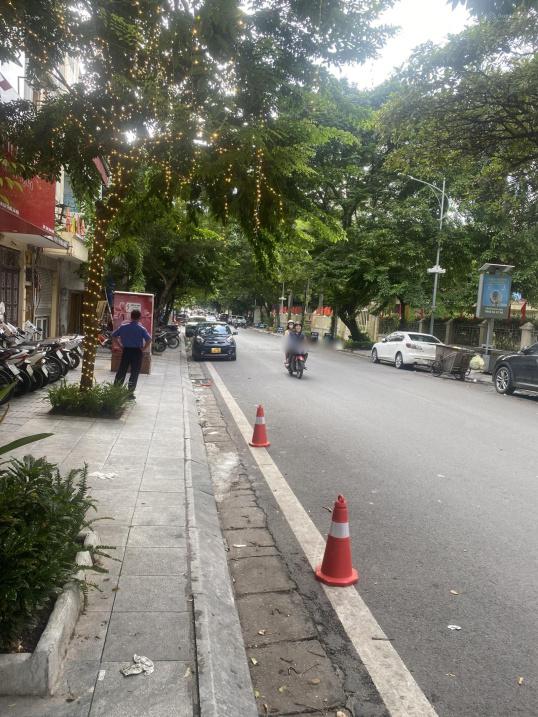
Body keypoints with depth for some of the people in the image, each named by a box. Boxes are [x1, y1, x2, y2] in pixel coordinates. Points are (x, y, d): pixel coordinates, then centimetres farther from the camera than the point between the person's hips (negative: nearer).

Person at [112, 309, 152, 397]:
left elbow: (113, 335, 6)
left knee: (121, 371, 11)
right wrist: (143, 349, -8)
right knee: (134, 373, 5)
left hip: (126, 350, 3)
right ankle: (130, 392, 6)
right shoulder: (141, 329, -9)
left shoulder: (123, 327, 1)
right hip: (137, 351, -3)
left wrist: (120, 345, 9)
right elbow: (149, 339, -19)